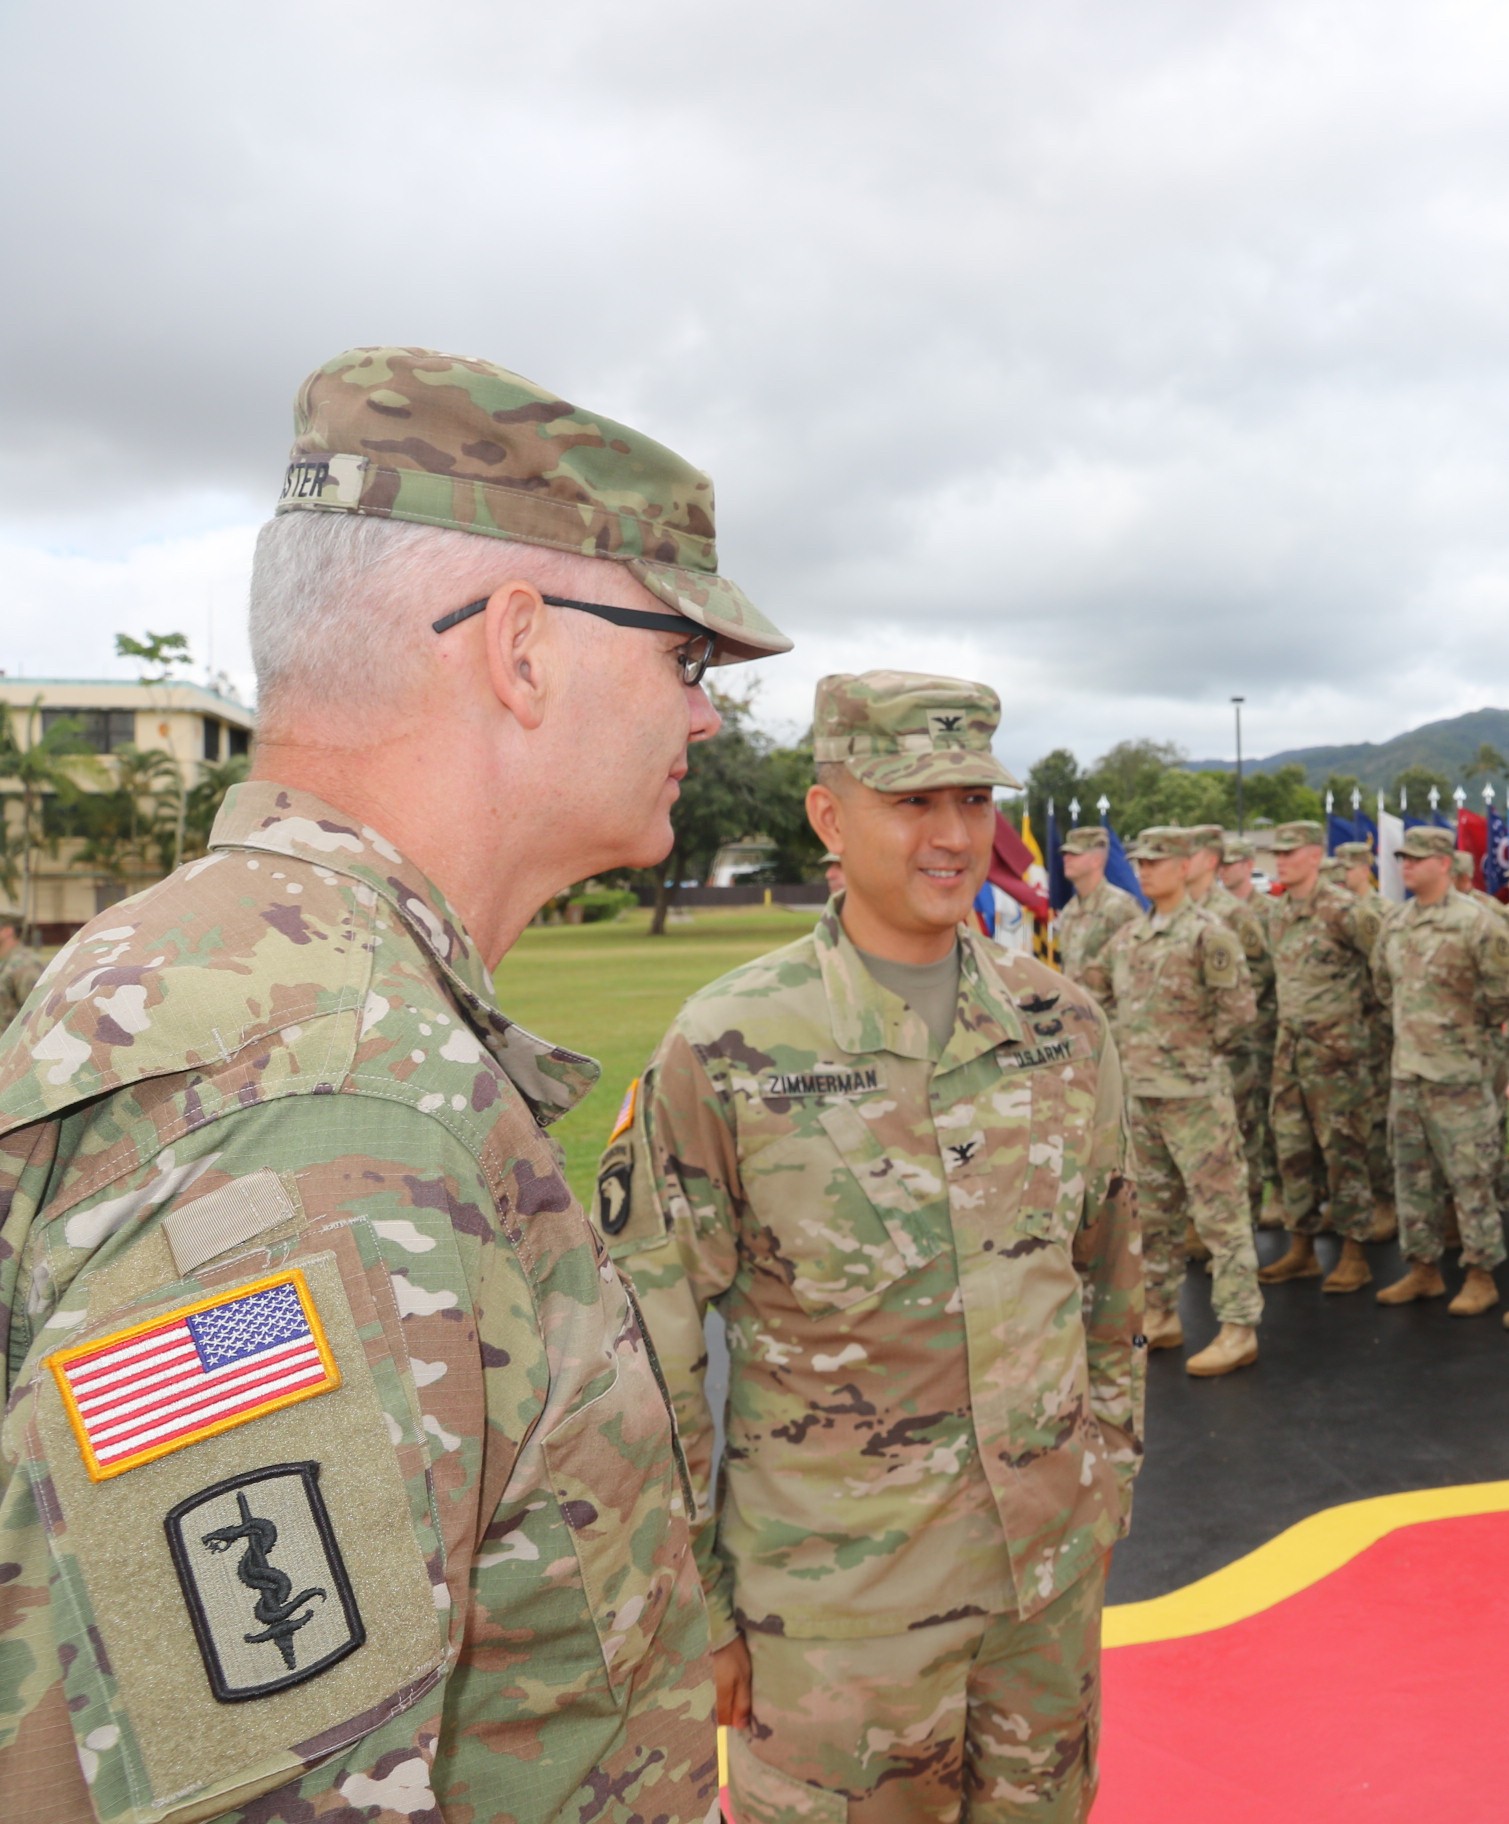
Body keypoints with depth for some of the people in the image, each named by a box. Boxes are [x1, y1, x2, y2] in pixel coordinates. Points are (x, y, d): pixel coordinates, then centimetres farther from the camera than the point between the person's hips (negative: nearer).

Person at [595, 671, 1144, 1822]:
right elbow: (649, 1357, -11)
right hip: (838, 1596, -4)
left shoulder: (1064, 1024, -2)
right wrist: (694, 1608, -7)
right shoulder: (725, 1051, -16)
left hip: (1054, 1560, 5)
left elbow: (1109, 1271, 9)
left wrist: (1112, 1468, 13)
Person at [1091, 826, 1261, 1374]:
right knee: (1153, 1211, 16)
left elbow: (1240, 1011, -12)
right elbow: (1095, 990, 22)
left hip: (1194, 1096, -8)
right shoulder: (1128, 937, 10)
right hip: (1138, 1093, 8)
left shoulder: (1206, 934, -11)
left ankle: (1239, 1327, 4)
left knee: (1219, 1210, -2)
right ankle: (1160, 1314, 27)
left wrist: (1198, 1053, -3)